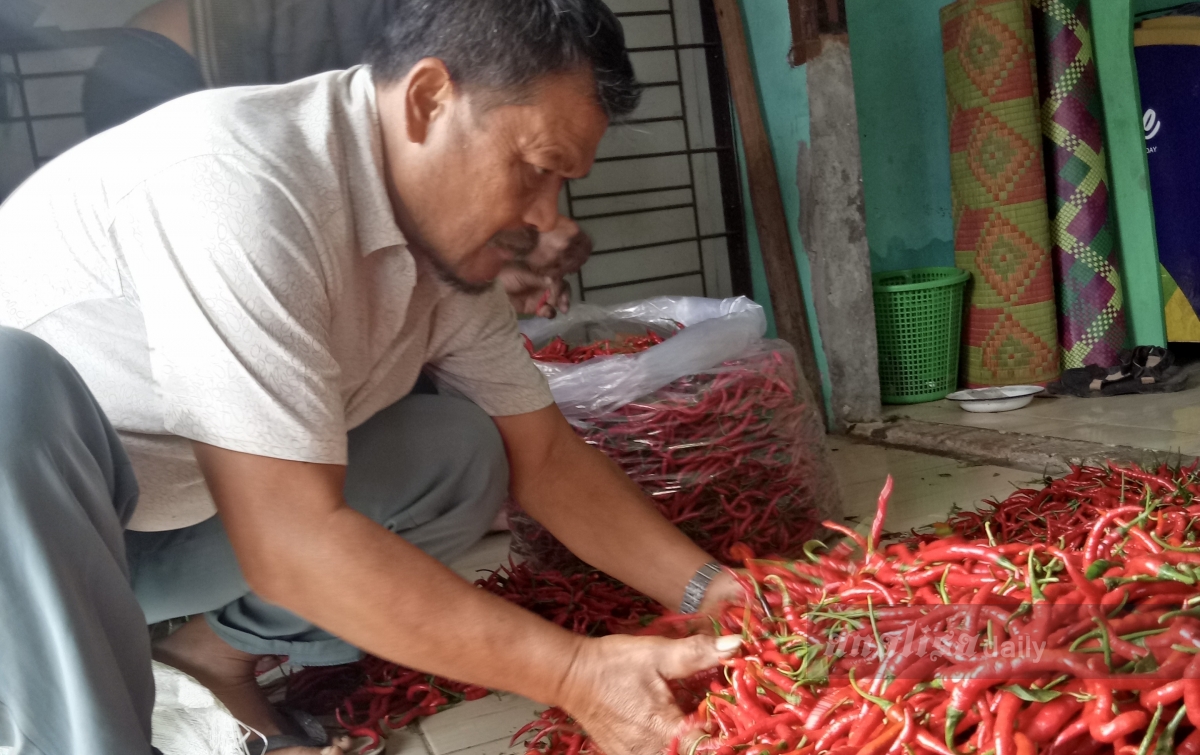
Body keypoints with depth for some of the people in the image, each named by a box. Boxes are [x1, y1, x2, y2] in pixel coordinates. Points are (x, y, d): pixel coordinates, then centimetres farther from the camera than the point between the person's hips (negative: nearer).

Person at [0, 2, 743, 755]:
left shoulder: (453, 236, -8)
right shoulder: (237, 179, -32)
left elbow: (545, 453, -2)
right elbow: (289, 542, -35)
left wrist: (712, 592, -13)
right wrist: (573, 673, -32)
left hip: (167, 533, 7)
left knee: (461, 453, -8)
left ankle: (222, 647, 4)